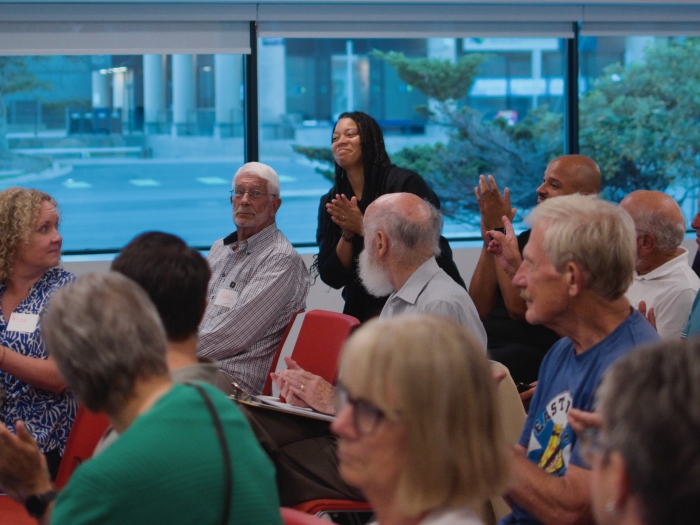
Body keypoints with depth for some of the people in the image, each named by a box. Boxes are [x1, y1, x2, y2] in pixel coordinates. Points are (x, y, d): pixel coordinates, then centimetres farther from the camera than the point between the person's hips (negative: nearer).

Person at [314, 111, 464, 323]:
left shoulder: (405, 183, -8)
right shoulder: (331, 203, 4)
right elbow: (331, 277, 1)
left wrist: (364, 228, -19)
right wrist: (347, 234, -15)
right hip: (367, 310, 4)